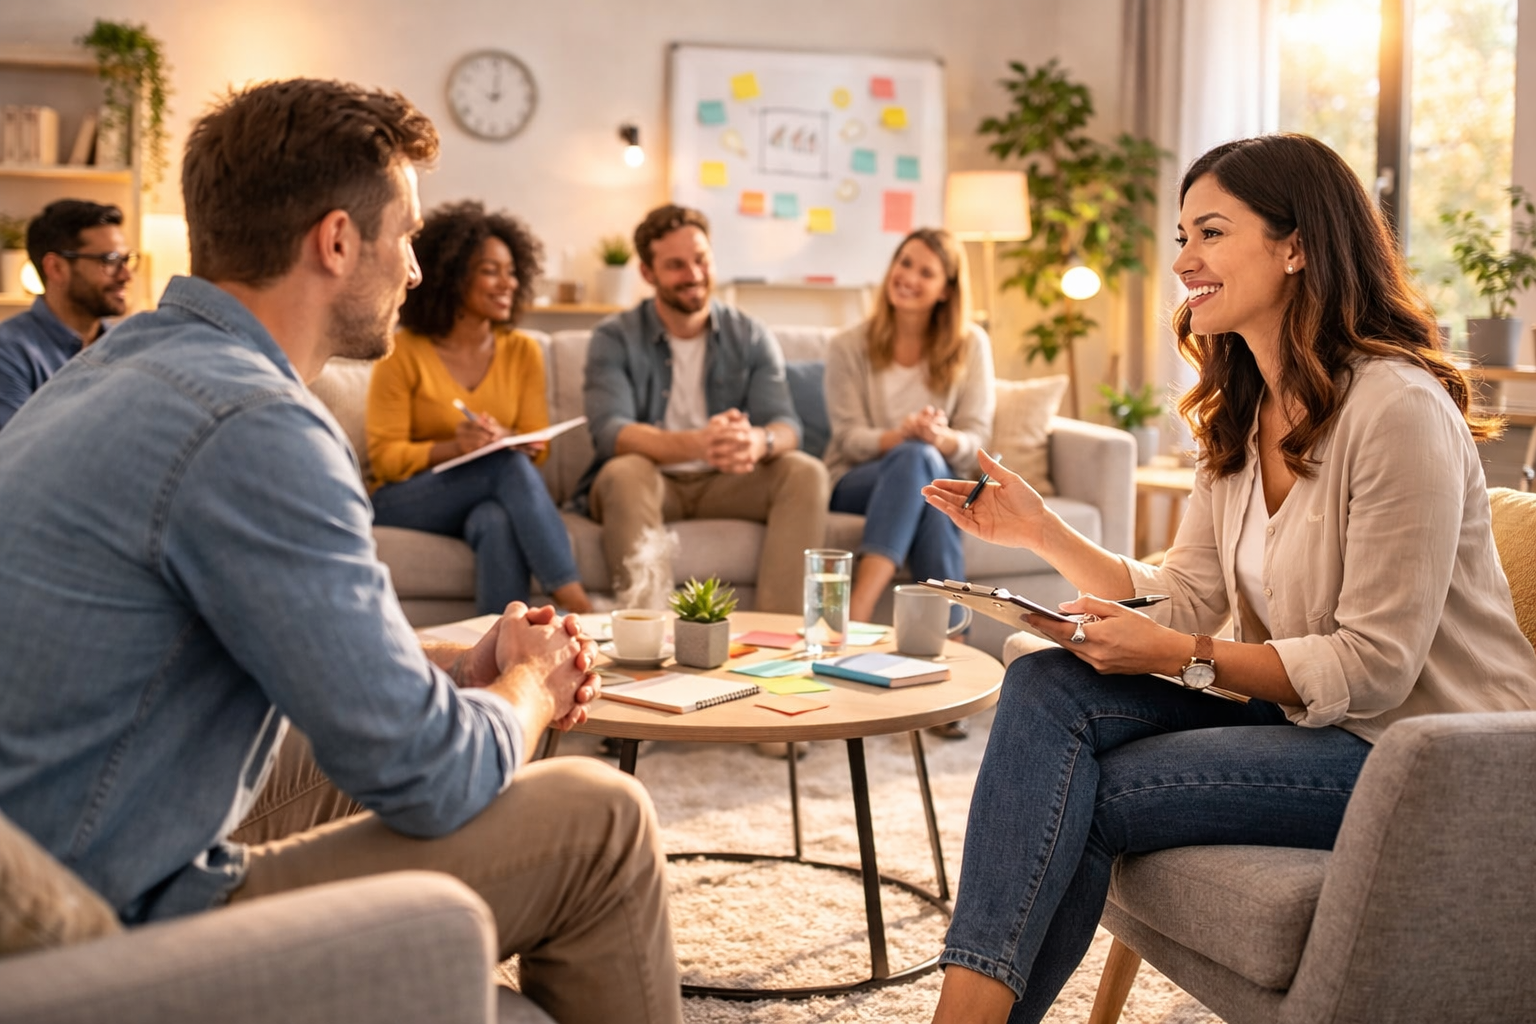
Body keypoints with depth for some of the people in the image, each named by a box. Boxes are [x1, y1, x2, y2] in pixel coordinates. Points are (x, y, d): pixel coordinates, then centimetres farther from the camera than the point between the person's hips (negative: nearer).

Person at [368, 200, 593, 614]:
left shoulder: (522, 352, 7)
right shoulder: (403, 353, -5)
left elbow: (536, 447, 4)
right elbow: (385, 456, -8)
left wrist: (504, 439, -20)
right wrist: (454, 447, -25)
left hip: (489, 502, 3)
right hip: (403, 503, -3)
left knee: (498, 521, -36)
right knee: (507, 465, -32)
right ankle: (572, 600, -38)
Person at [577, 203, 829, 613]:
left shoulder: (751, 337, 5)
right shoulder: (614, 338, -4)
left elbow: (786, 425, -8)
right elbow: (610, 432, -20)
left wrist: (759, 441, -36)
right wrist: (697, 444, -39)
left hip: (725, 485, 3)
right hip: (651, 481, -2)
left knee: (806, 473, -22)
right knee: (625, 473, -35)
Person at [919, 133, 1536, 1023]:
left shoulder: (1399, 408, -19)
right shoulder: (1241, 415, 8)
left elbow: (1373, 668, -20)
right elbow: (1186, 600, 5)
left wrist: (1178, 657, -24)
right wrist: (1042, 533, -6)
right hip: (1301, 717, 8)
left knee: (1090, 797, -21)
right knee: (1048, 685, -14)